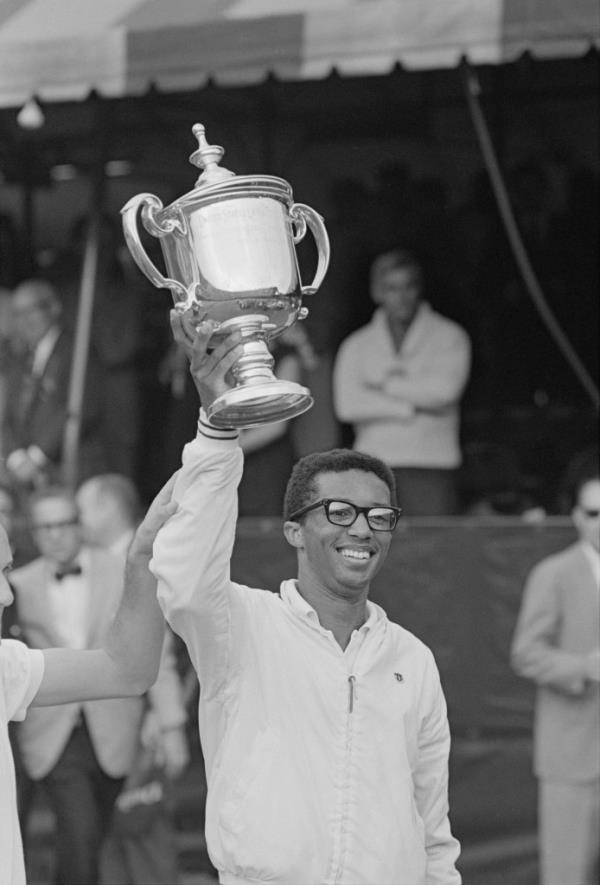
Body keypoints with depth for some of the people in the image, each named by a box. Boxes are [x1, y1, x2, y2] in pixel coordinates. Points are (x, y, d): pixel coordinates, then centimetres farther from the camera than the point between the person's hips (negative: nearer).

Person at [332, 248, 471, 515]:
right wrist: (412, 408, -5)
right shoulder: (356, 345, 14)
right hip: (373, 470, 1)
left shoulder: (448, 336, 9)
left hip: (432, 468, -1)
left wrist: (386, 383, 2)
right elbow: (347, 405, -2)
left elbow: (444, 390, -7)